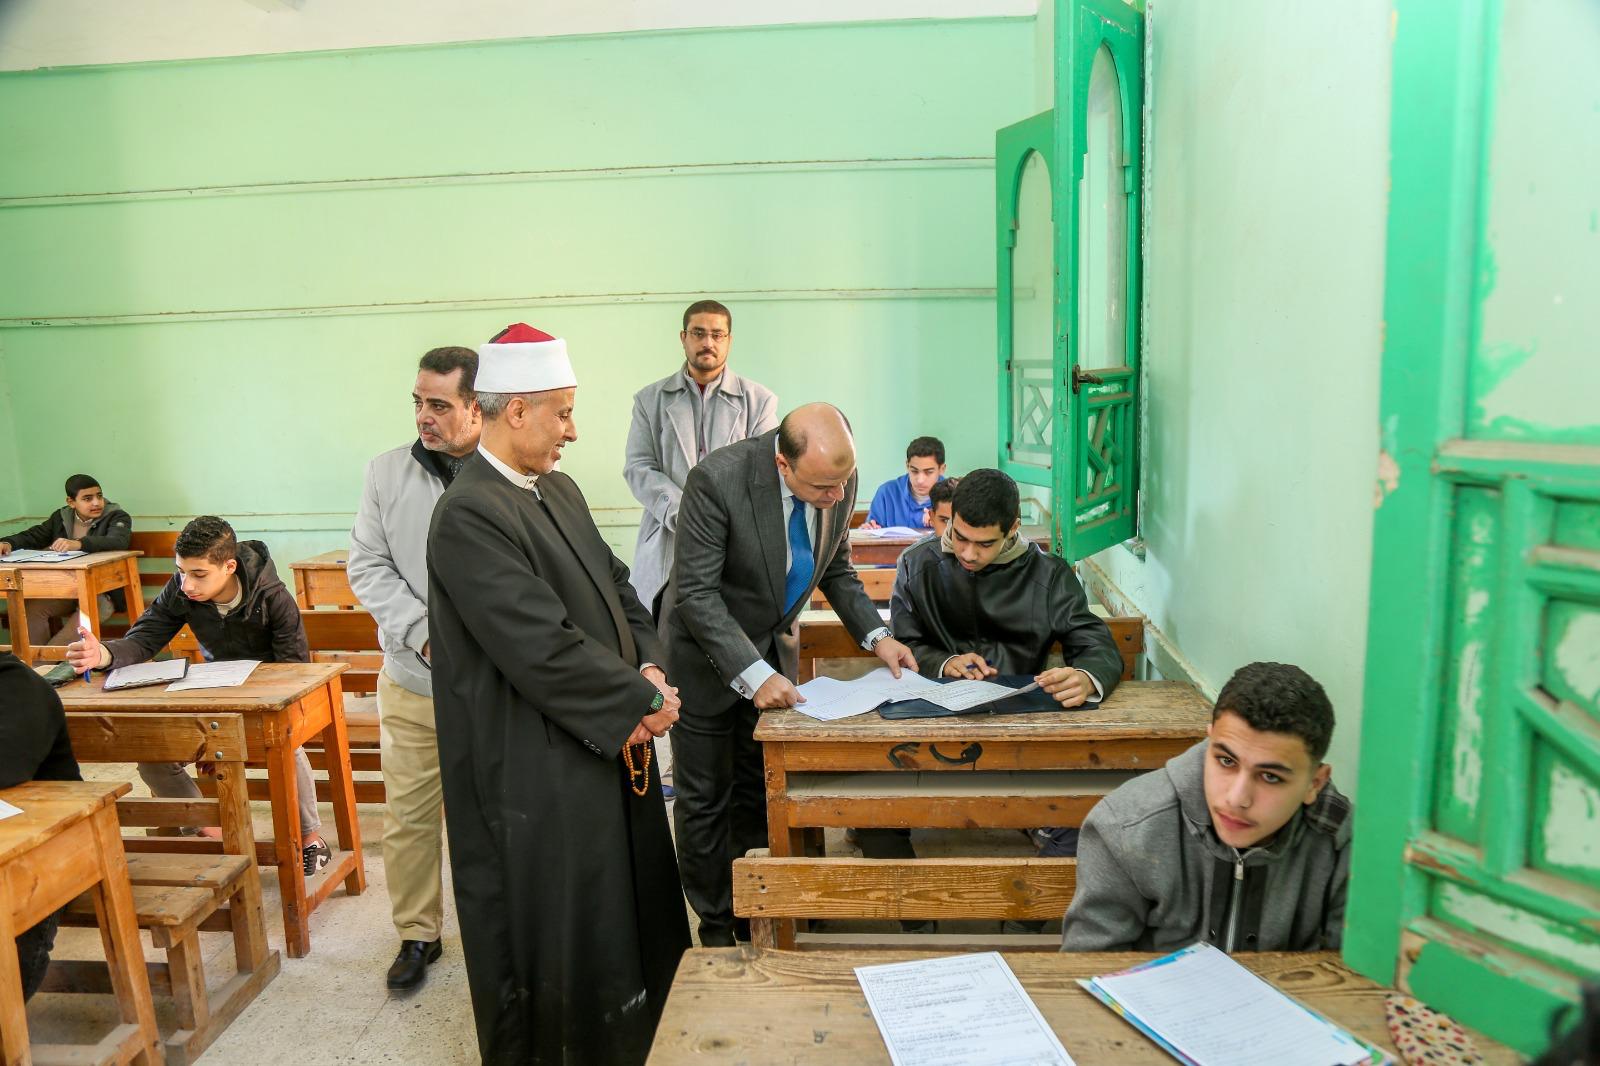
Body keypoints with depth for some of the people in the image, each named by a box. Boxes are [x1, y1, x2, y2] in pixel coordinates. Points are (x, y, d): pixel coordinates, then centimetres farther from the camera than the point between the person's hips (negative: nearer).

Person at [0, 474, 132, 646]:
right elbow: (32, 536, 14)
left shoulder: (117, 517, -3)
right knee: (33, 607, -21)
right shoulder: (60, 517, 14)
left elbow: (119, 541, -22)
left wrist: (79, 544, -38)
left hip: (103, 591, -5)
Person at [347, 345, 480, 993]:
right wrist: (423, 635, -14)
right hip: (412, 683, 3)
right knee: (408, 817, 11)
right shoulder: (388, 473, 0)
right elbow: (368, 566, -1)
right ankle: (417, 934, 32)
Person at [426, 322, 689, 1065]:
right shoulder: (469, 515, -22)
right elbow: (543, 645, -26)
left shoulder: (559, 490, 7)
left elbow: (615, 587, 9)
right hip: (536, 772, -9)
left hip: (605, 746, 9)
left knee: (616, 912, 24)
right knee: (551, 933, 10)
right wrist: (641, 700, -15)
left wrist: (650, 669, -9)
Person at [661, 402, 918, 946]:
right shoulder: (718, 479, -31)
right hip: (708, 651, -5)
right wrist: (751, 673, -34)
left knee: (760, 793, 16)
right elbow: (696, 594, -27)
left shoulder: (839, 478, -14)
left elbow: (836, 568, 3)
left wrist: (876, 635, -9)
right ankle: (717, 931, 27)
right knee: (705, 799, 8)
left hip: (774, 645, 5)